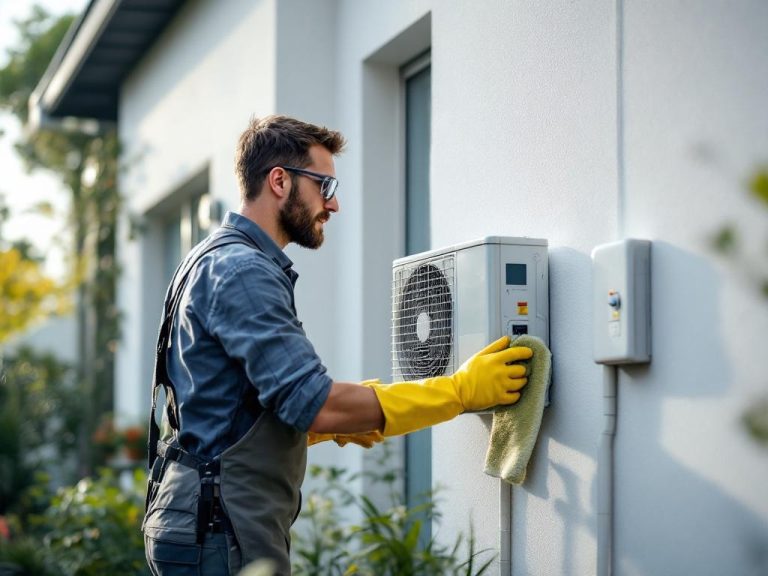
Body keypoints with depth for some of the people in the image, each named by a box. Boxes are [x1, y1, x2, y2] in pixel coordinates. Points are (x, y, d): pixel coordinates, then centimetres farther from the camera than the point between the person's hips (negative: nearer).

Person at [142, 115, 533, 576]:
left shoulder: (226, 262, 16)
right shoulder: (240, 270, -17)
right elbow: (316, 405, -25)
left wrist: (353, 417, 4)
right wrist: (461, 390, -20)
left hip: (218, 519, 10)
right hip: (221, 533, -10)